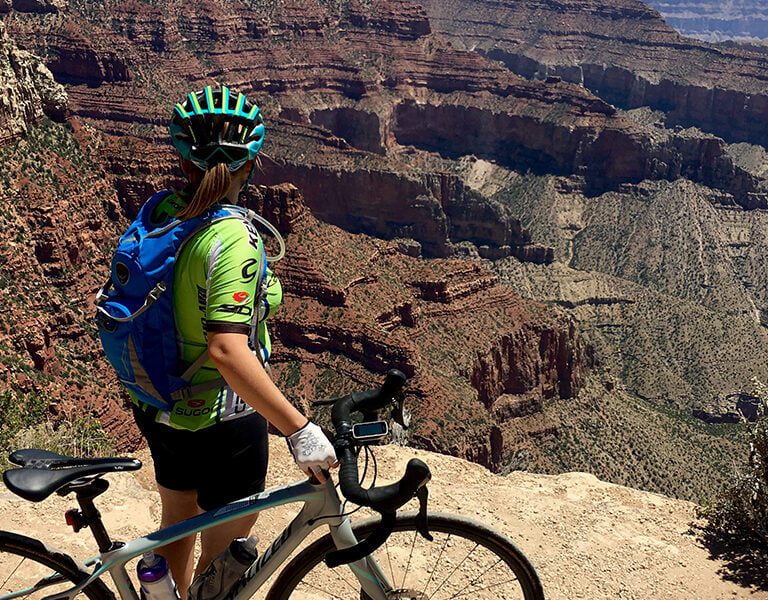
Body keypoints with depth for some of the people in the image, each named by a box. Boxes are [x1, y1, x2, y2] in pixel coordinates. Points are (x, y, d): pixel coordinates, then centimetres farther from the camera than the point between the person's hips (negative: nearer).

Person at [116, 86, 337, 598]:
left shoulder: (161, 212, -5)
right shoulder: (234, 237, -27)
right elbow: (228, 351, -37)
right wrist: (299, 429, -34)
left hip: (158, 408, 8)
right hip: (221, 421, -7)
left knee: (178, 522, 29)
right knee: (226, 553, 16)